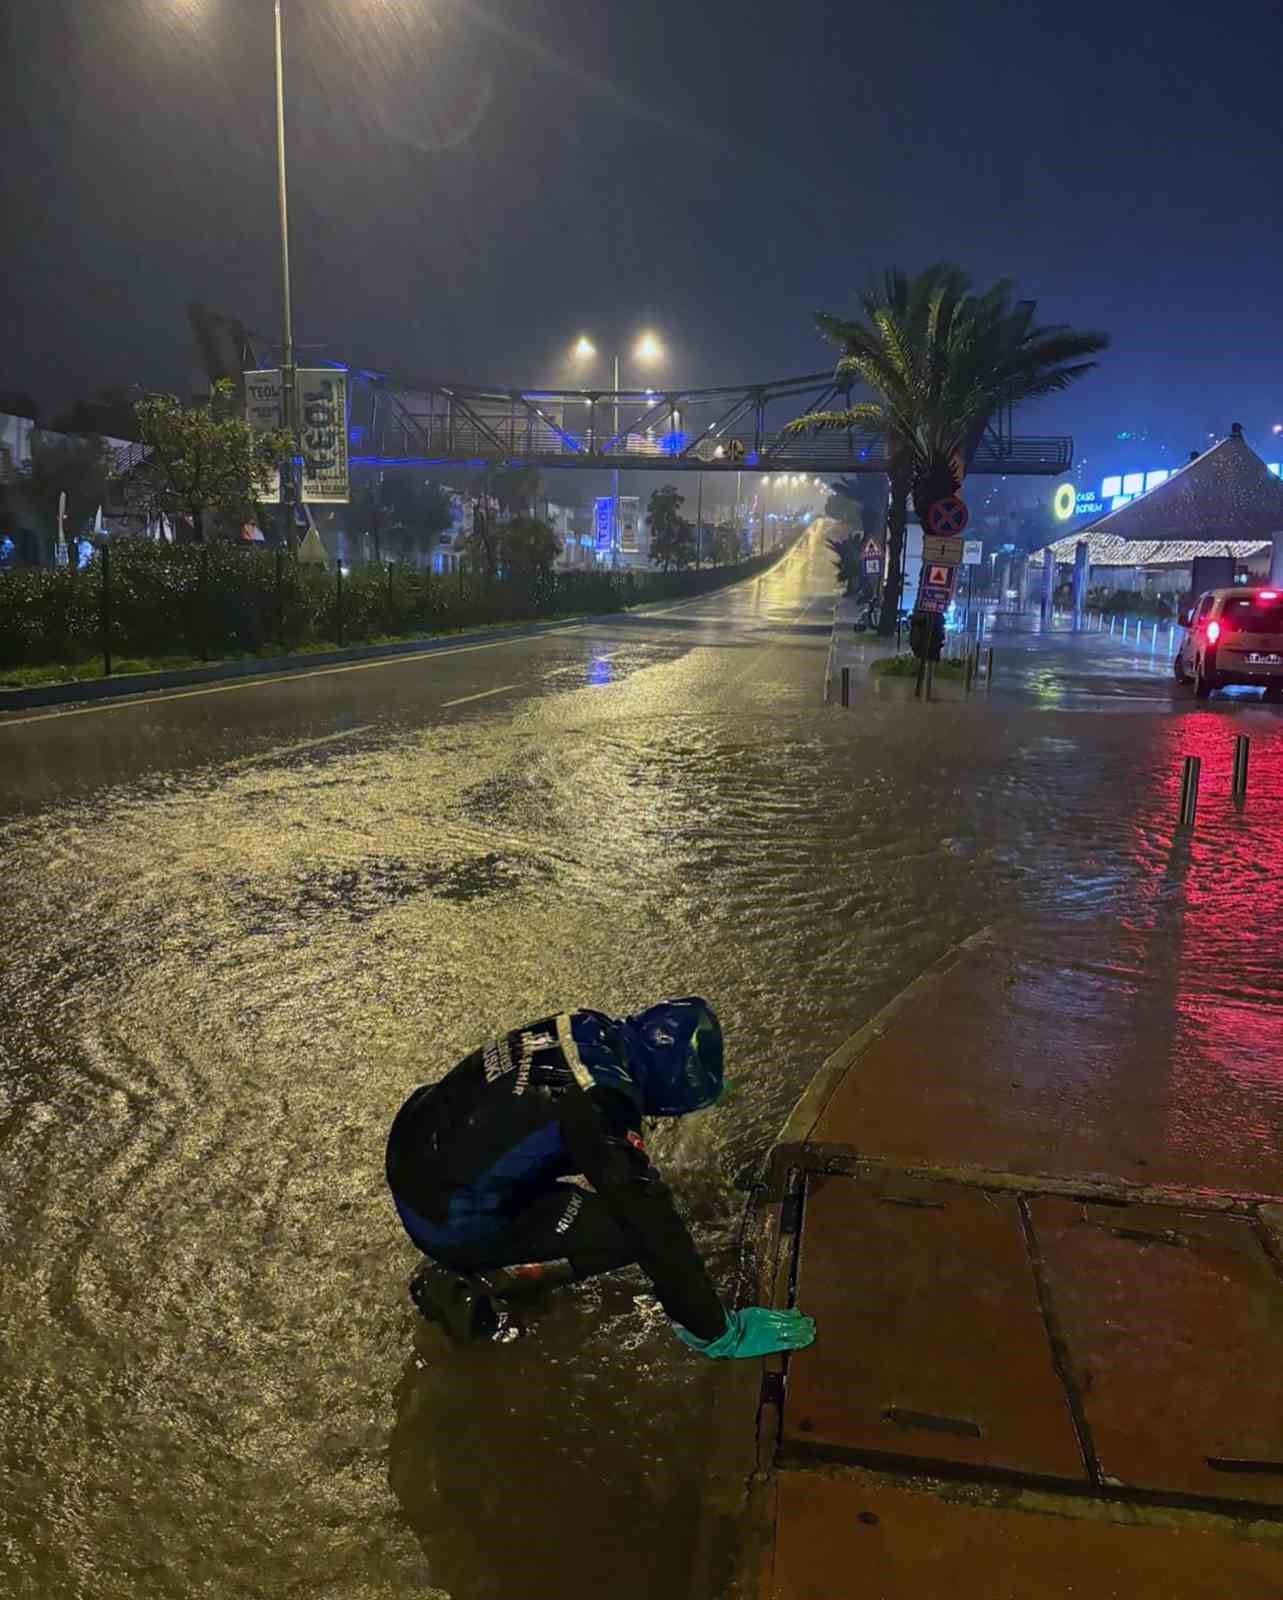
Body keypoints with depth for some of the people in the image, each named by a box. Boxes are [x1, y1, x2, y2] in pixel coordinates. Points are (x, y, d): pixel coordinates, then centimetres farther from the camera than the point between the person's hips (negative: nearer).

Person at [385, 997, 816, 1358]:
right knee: (633, 1230, -9)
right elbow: (654, 1227, -23)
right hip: (447, 1221, -8)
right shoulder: (598, 1103, -29)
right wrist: (716, 1332, -12)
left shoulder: (590, 1031, -5)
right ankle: (471, 1284, -3)